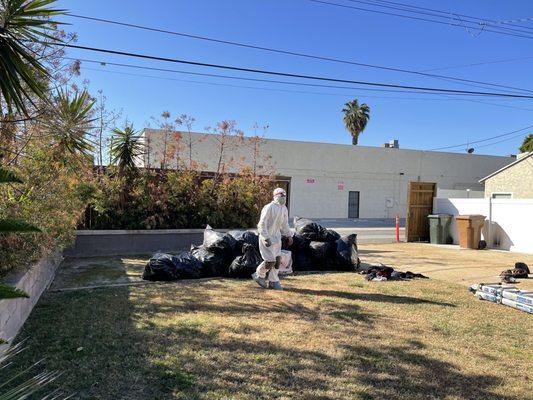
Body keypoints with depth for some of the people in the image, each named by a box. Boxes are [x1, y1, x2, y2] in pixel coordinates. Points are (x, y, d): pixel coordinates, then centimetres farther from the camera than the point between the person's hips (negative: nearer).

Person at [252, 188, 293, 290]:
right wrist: (266, 238, -24)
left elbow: (285, 224, 20)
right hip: (266, 237, -8)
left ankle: (273, 281, 20)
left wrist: (289, 235, 12)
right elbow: (262, 224, -19)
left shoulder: (284, 209, 8)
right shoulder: (269, 208, -17)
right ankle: (259, 275, 17)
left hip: (276, 237, 8)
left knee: (277, 259, 7)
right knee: (270, 260, -8)